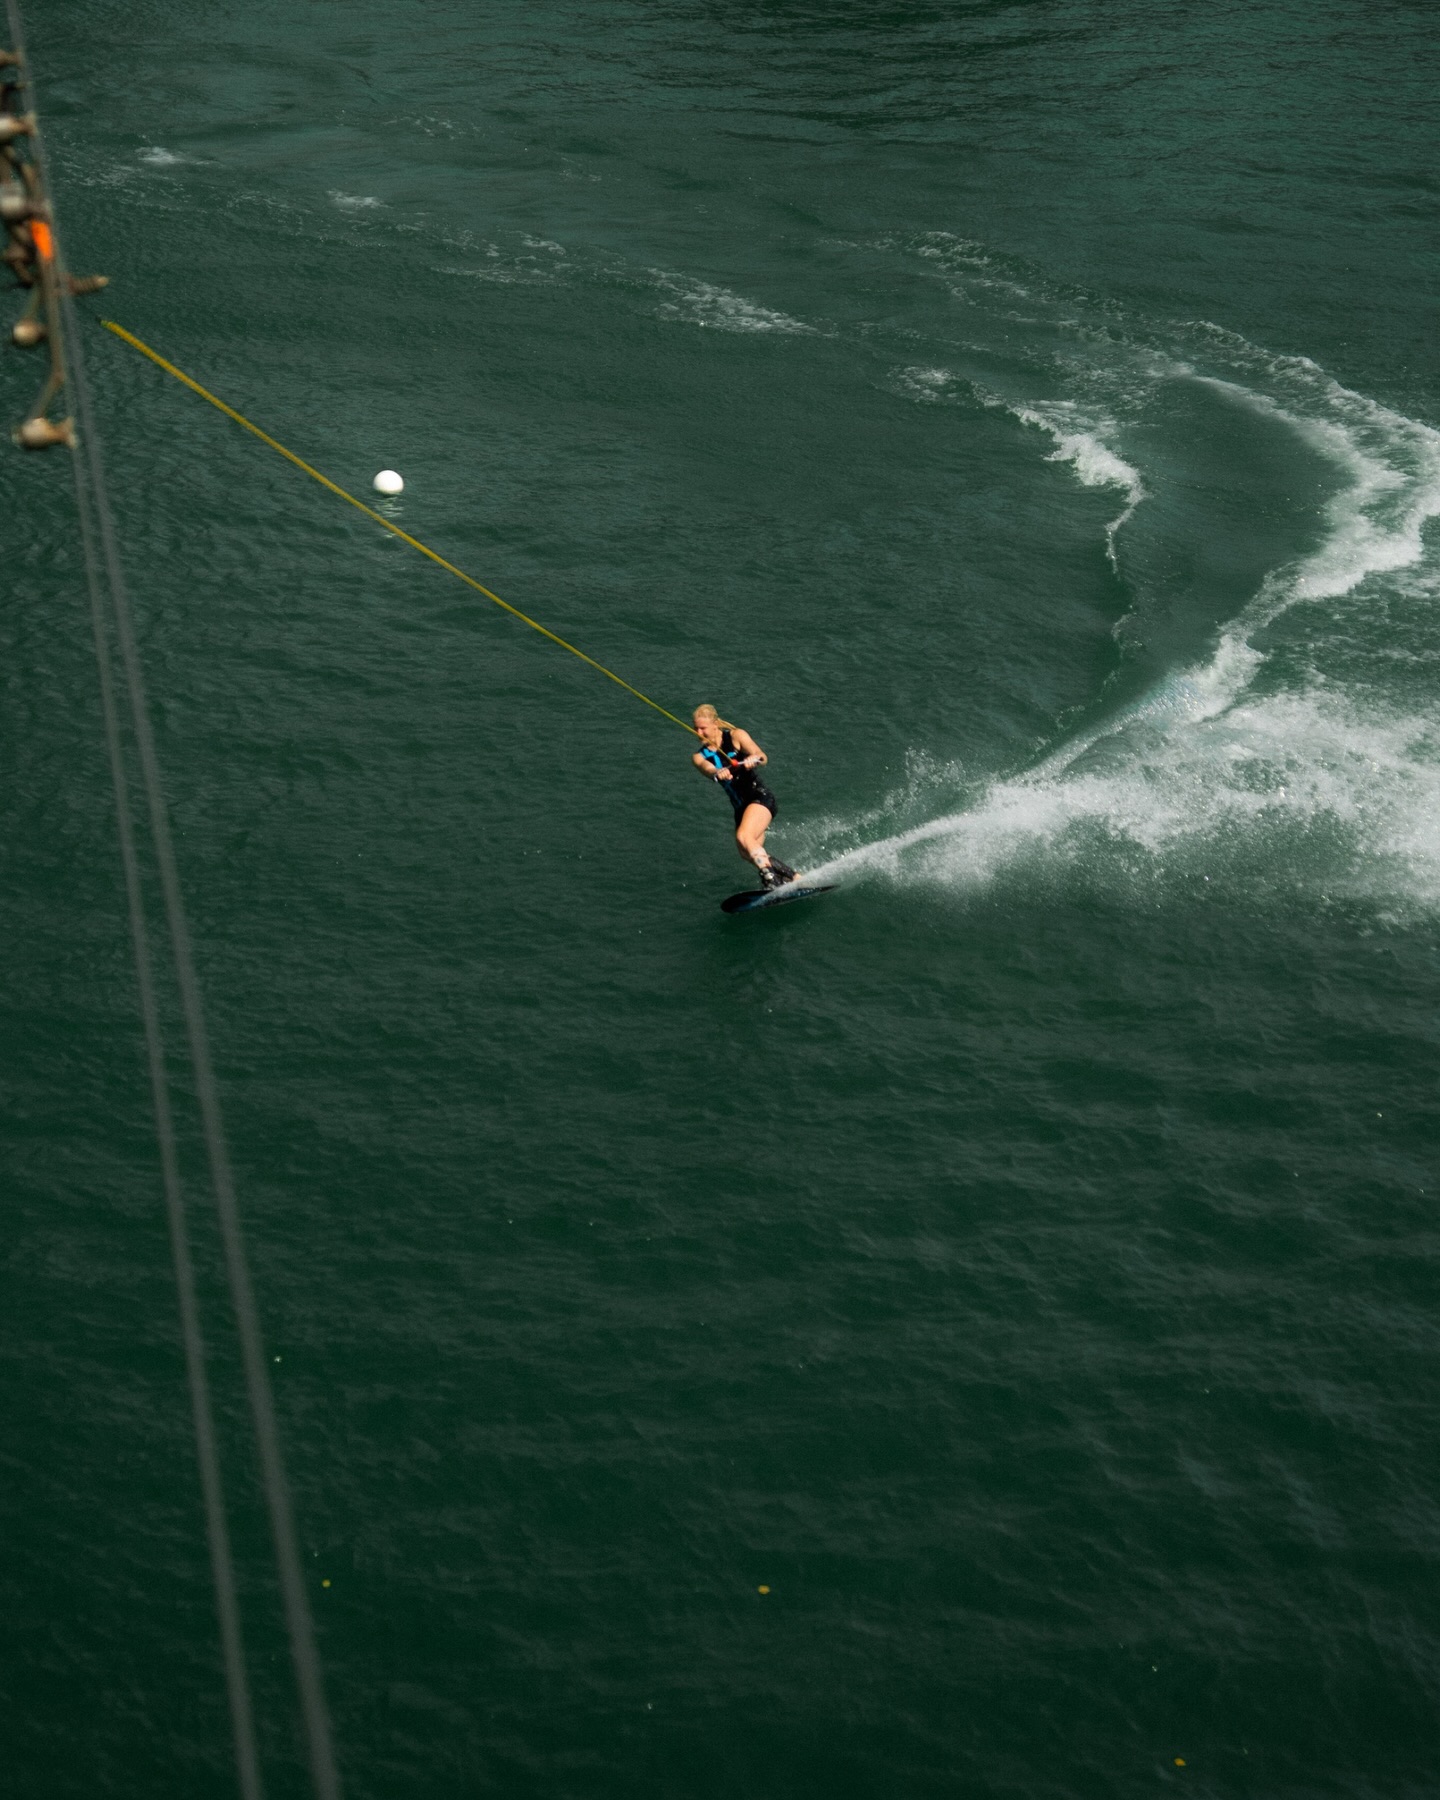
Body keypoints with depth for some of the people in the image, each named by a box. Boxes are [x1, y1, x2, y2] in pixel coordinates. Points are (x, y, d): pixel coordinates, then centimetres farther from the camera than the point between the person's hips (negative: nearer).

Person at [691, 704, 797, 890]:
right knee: (749, 854, -2)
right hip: (740, 807, 6)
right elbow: (707, 769, -16)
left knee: (744, 837, -27)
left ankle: (771, 879, -29)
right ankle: (795, 878, 9)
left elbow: (762, 757, -14)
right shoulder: (699, 756, 7)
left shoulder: (735, 736, -2)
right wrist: (717, 773, -41)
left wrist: (754, 759, -38)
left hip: (760, 796, -6)